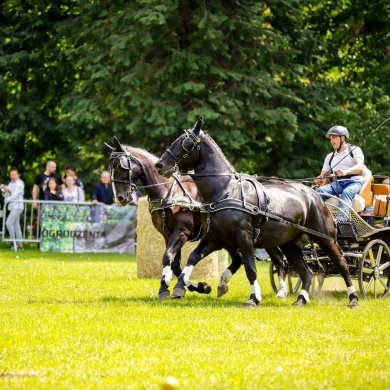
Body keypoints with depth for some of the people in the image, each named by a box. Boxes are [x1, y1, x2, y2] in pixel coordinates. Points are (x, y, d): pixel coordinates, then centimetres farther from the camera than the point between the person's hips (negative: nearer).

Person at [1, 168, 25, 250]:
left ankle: (13, 242, -8)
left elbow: (15, 195, -17)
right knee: (16, 225, 9)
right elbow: (6, 195, 15)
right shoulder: (11, 183, 16)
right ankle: (20, 244, 11)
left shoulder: (19, 184, -11)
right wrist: (5, 191, -7)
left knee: (9, 223, -15)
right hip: (12, 206, 9)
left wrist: (6, 200, -6)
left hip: (17, 207, -9)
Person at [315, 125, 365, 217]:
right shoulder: (330, 157, 24)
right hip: (337, 183, 5)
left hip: (354, 182, -5)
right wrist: (319, 179, -8)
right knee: (320, 191, -25)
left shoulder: (355, 150, 8)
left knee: (346, 192, -39)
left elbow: (360, 167, -10)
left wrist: (346, 172, -31)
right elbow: (323, 174, 19)